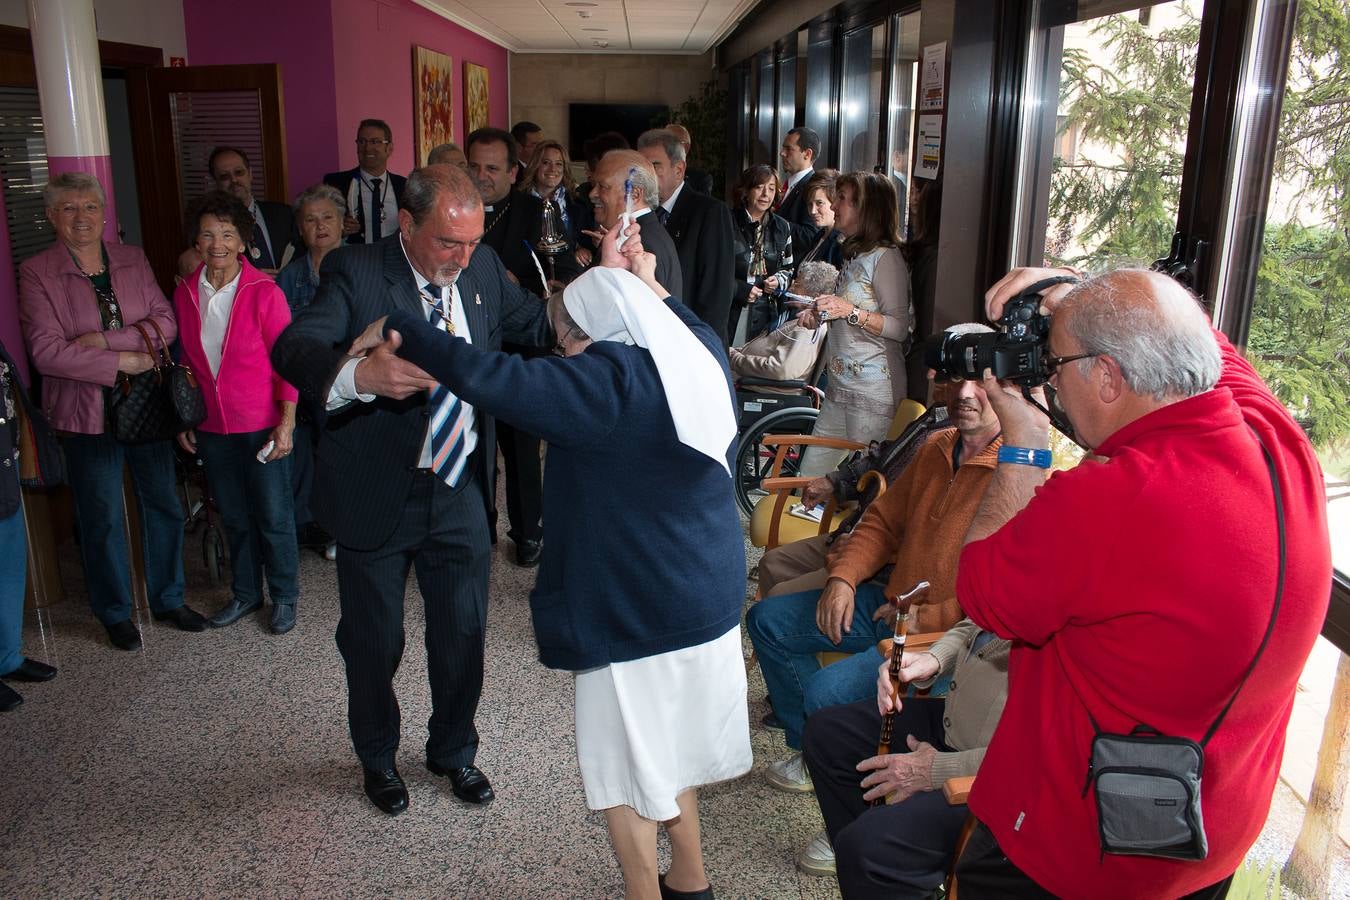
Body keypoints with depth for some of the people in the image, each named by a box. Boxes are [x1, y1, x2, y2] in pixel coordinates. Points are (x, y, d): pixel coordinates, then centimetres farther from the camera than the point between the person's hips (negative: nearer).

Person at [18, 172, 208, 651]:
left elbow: (166, 323, -5)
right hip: (87, 413, -3)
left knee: (164, 504, 13)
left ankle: (168, 598, 31)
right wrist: (121, 361, -18)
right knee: (102, 518, 9)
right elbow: (46, 351, -15)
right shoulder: (37, 272, -6)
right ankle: (115, 612, 28)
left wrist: (104, 339, -18)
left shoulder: (133, 259, 4)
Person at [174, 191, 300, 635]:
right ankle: (245, 592, 33)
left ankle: (284, 597, 22)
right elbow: (185, 360, 11)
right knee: (233, 515, 16)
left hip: (262, 424, -4)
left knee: (273, 515, 4)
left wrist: (286, 424, -13)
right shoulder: (185, 292, 2)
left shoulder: (264, 291, -11)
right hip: (211, 427, 4)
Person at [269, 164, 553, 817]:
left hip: (460, 492, 4)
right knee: (374, 642, 15)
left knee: (463, 634, 15)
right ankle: (377, 757, 42)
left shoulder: (483, 268, 0)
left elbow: (538, 326, 9)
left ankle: (453, 751, 41)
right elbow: (292, 348, -30)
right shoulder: (355, 273, -16)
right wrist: (359, 373, -52)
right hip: (376, 495, -3)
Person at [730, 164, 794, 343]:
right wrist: (739, 289, -14)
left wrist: (778, 280, -1)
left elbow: (788, 268, 21)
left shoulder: (781, 227, 12)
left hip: (765, 314, 4)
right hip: (729, 311, -4)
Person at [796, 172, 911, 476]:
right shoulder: (855, 253, 18)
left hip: (873, 392, -9)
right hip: (840, 386, 9)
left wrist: (850, 311, -26)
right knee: (809, 476, 8)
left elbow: (900, 327, -16)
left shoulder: (886, 257, -11)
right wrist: (821, 314, 13)